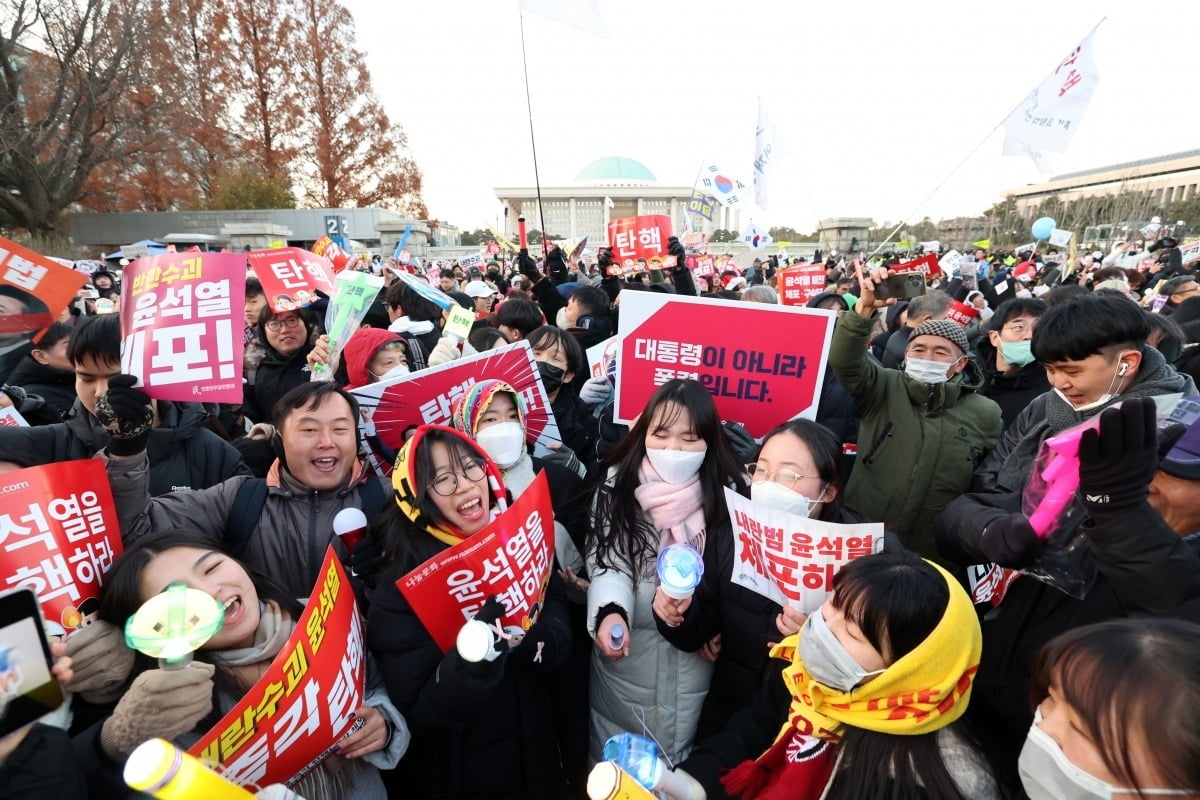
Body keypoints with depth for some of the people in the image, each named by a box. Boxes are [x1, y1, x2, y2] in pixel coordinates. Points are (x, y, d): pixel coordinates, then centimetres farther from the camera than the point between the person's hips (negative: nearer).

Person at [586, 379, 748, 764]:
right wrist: (611, 611, -29)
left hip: (700, 652, 1)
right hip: (629, 650, 0)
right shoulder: (618, 484, -8)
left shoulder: (728, 491, -8)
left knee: (688, 763, 21)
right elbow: (607, 562, -11)